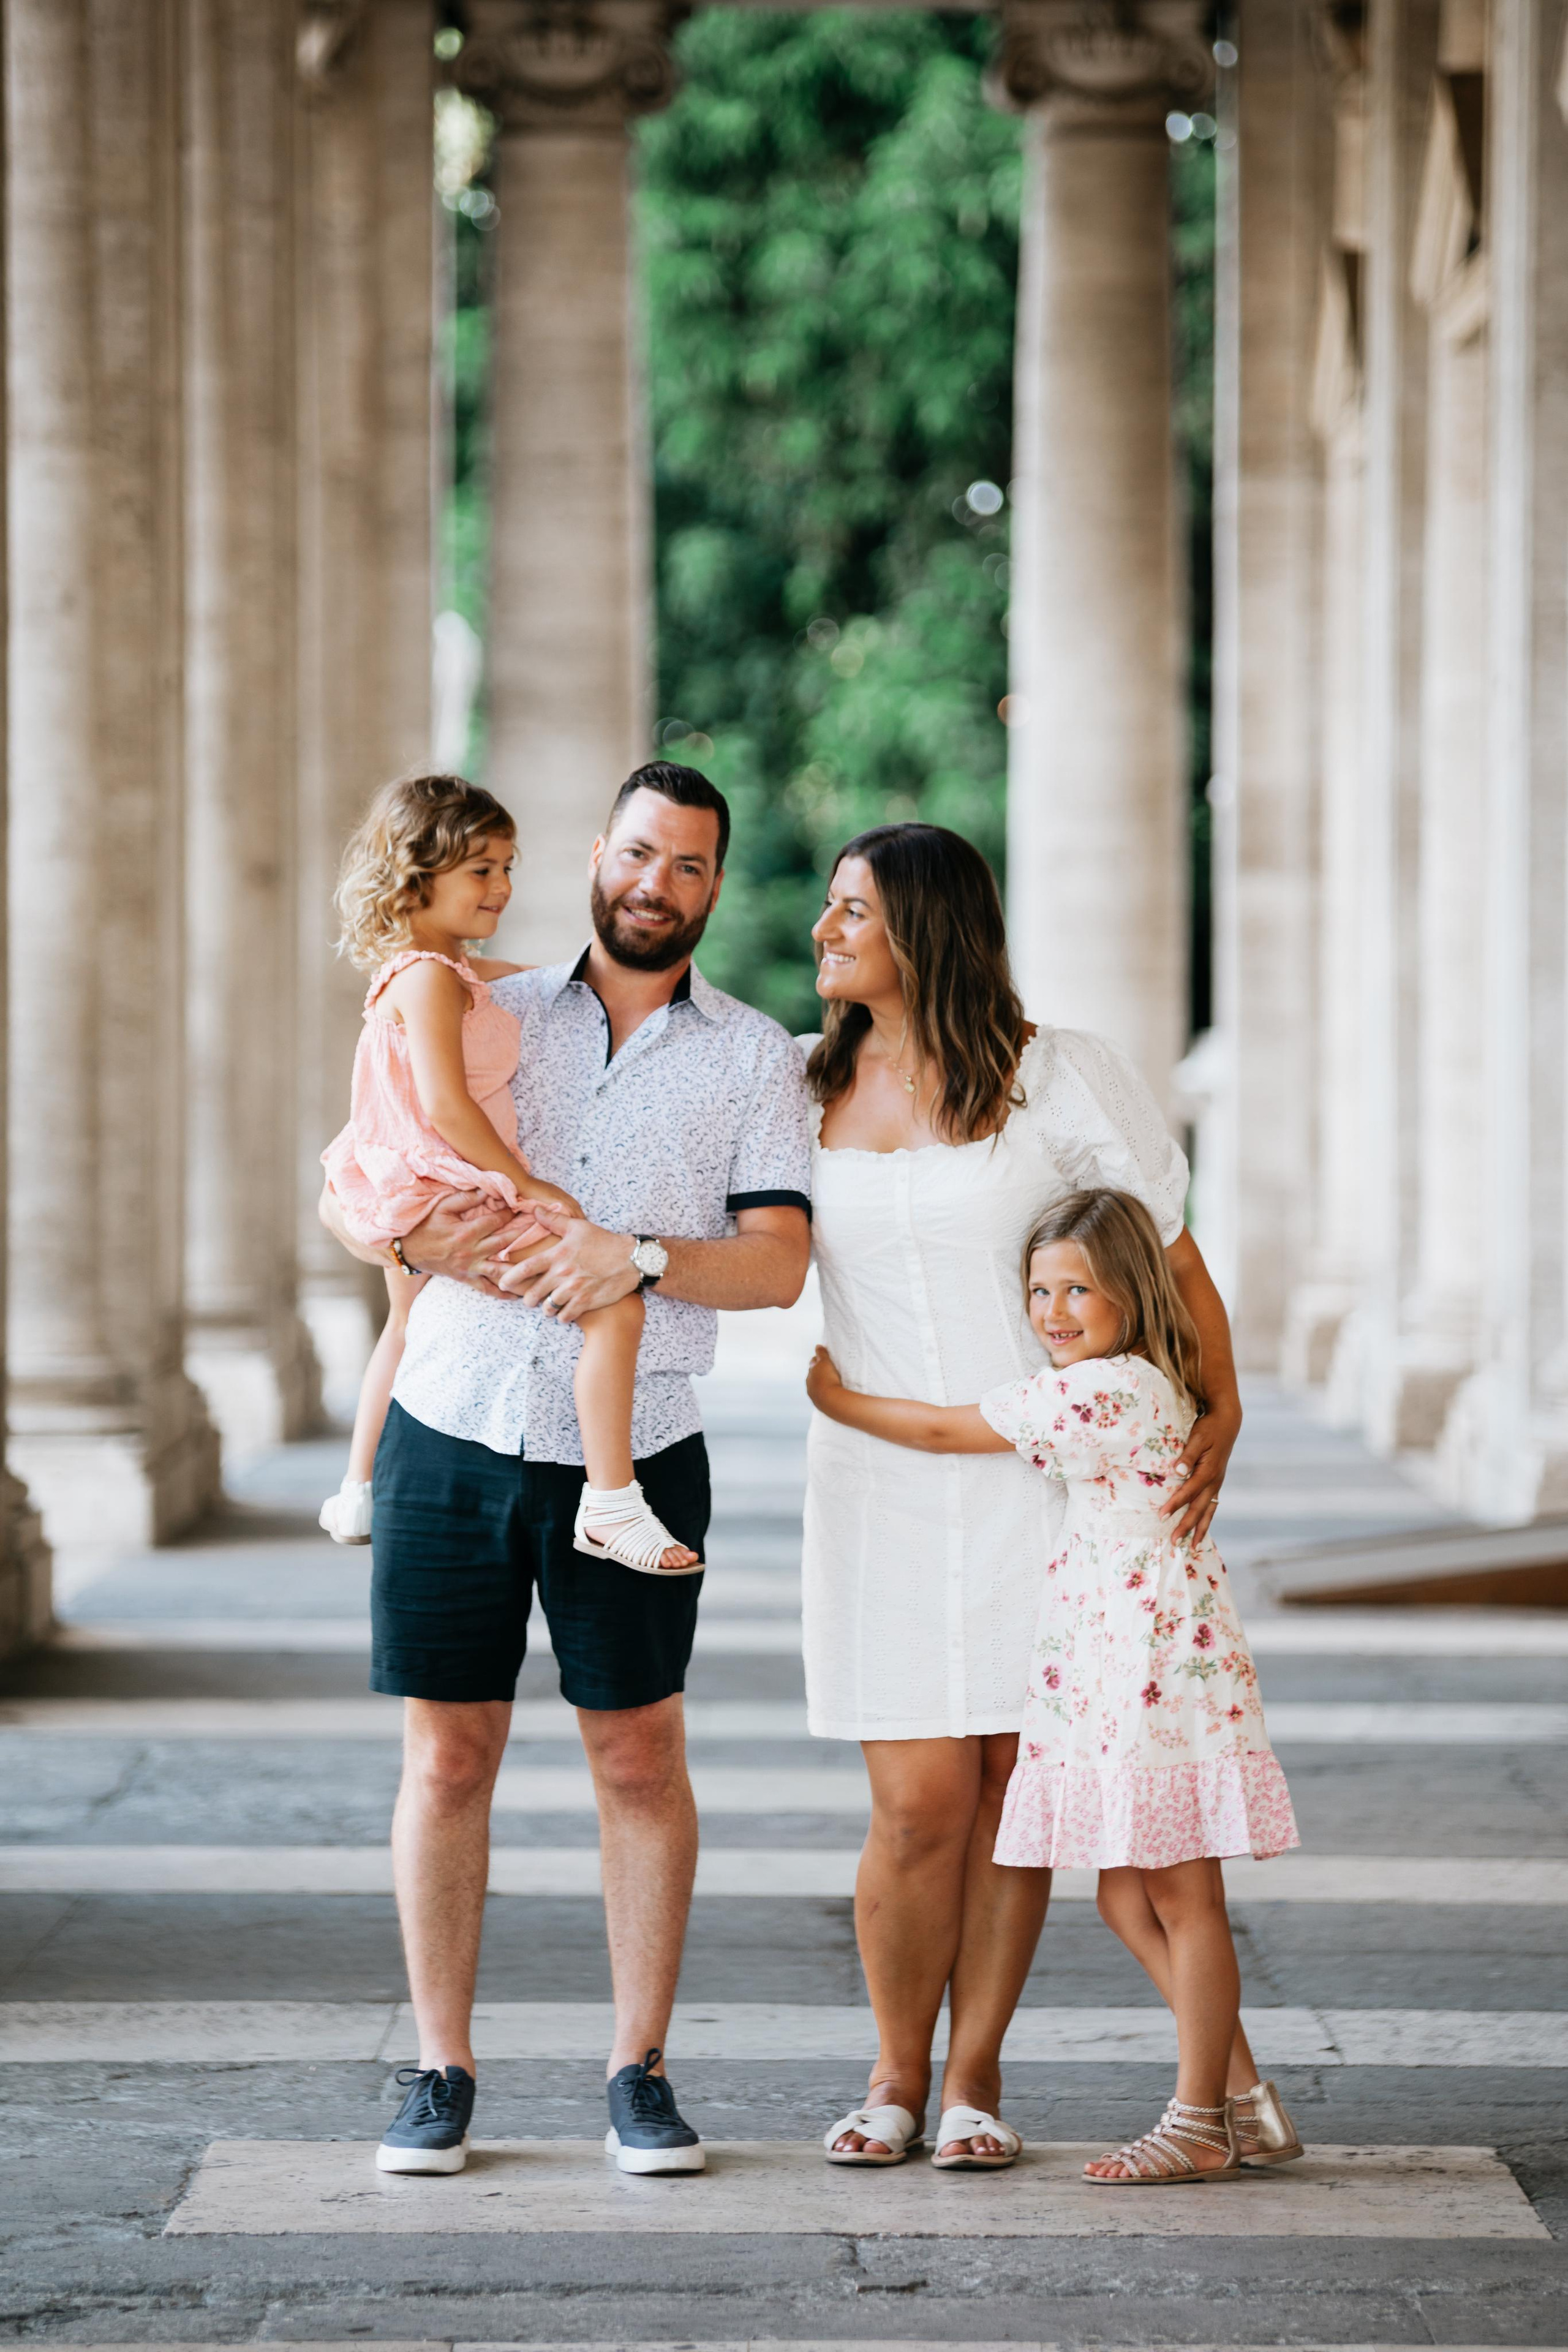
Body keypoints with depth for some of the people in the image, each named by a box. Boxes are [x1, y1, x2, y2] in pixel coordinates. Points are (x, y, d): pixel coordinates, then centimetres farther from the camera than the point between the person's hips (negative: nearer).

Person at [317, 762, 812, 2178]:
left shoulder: (755, 1058, 5)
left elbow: (778, 1263, -6)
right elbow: (344, 1197, 8)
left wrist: (638, 1258, -22)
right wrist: (423, 1238, -14)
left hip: (634, 1459, -1)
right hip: (453, 1433, 1)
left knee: (641, 1760, 3)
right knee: (448, 1757, 3)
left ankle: (641, 2074, 12)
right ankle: (442, 2075, 11)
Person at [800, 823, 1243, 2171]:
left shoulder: (1061, 1079, -4)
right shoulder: (809, 1086, 5)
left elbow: (1172, 1257, 0)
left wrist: (1219, 1416, -9)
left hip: (1047, 1480, -1)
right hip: (883, 1487, 1)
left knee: (1015, 1783, 1)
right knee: (921, 1804, -5)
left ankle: (975, 2075, 16)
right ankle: (897, 2076, 14)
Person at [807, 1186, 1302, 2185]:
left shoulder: (1101, 1392, -16)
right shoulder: (1148, 1389, 13)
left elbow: (942, 1430, -8)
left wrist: (836, 1399, 5)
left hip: (1158, 1676, -10)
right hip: (1111, 1685, 10)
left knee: (1181, 1898, -3)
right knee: (1128, 1897, 12)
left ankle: (1201, 2127, 2)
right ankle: (1245, 2097, 16)